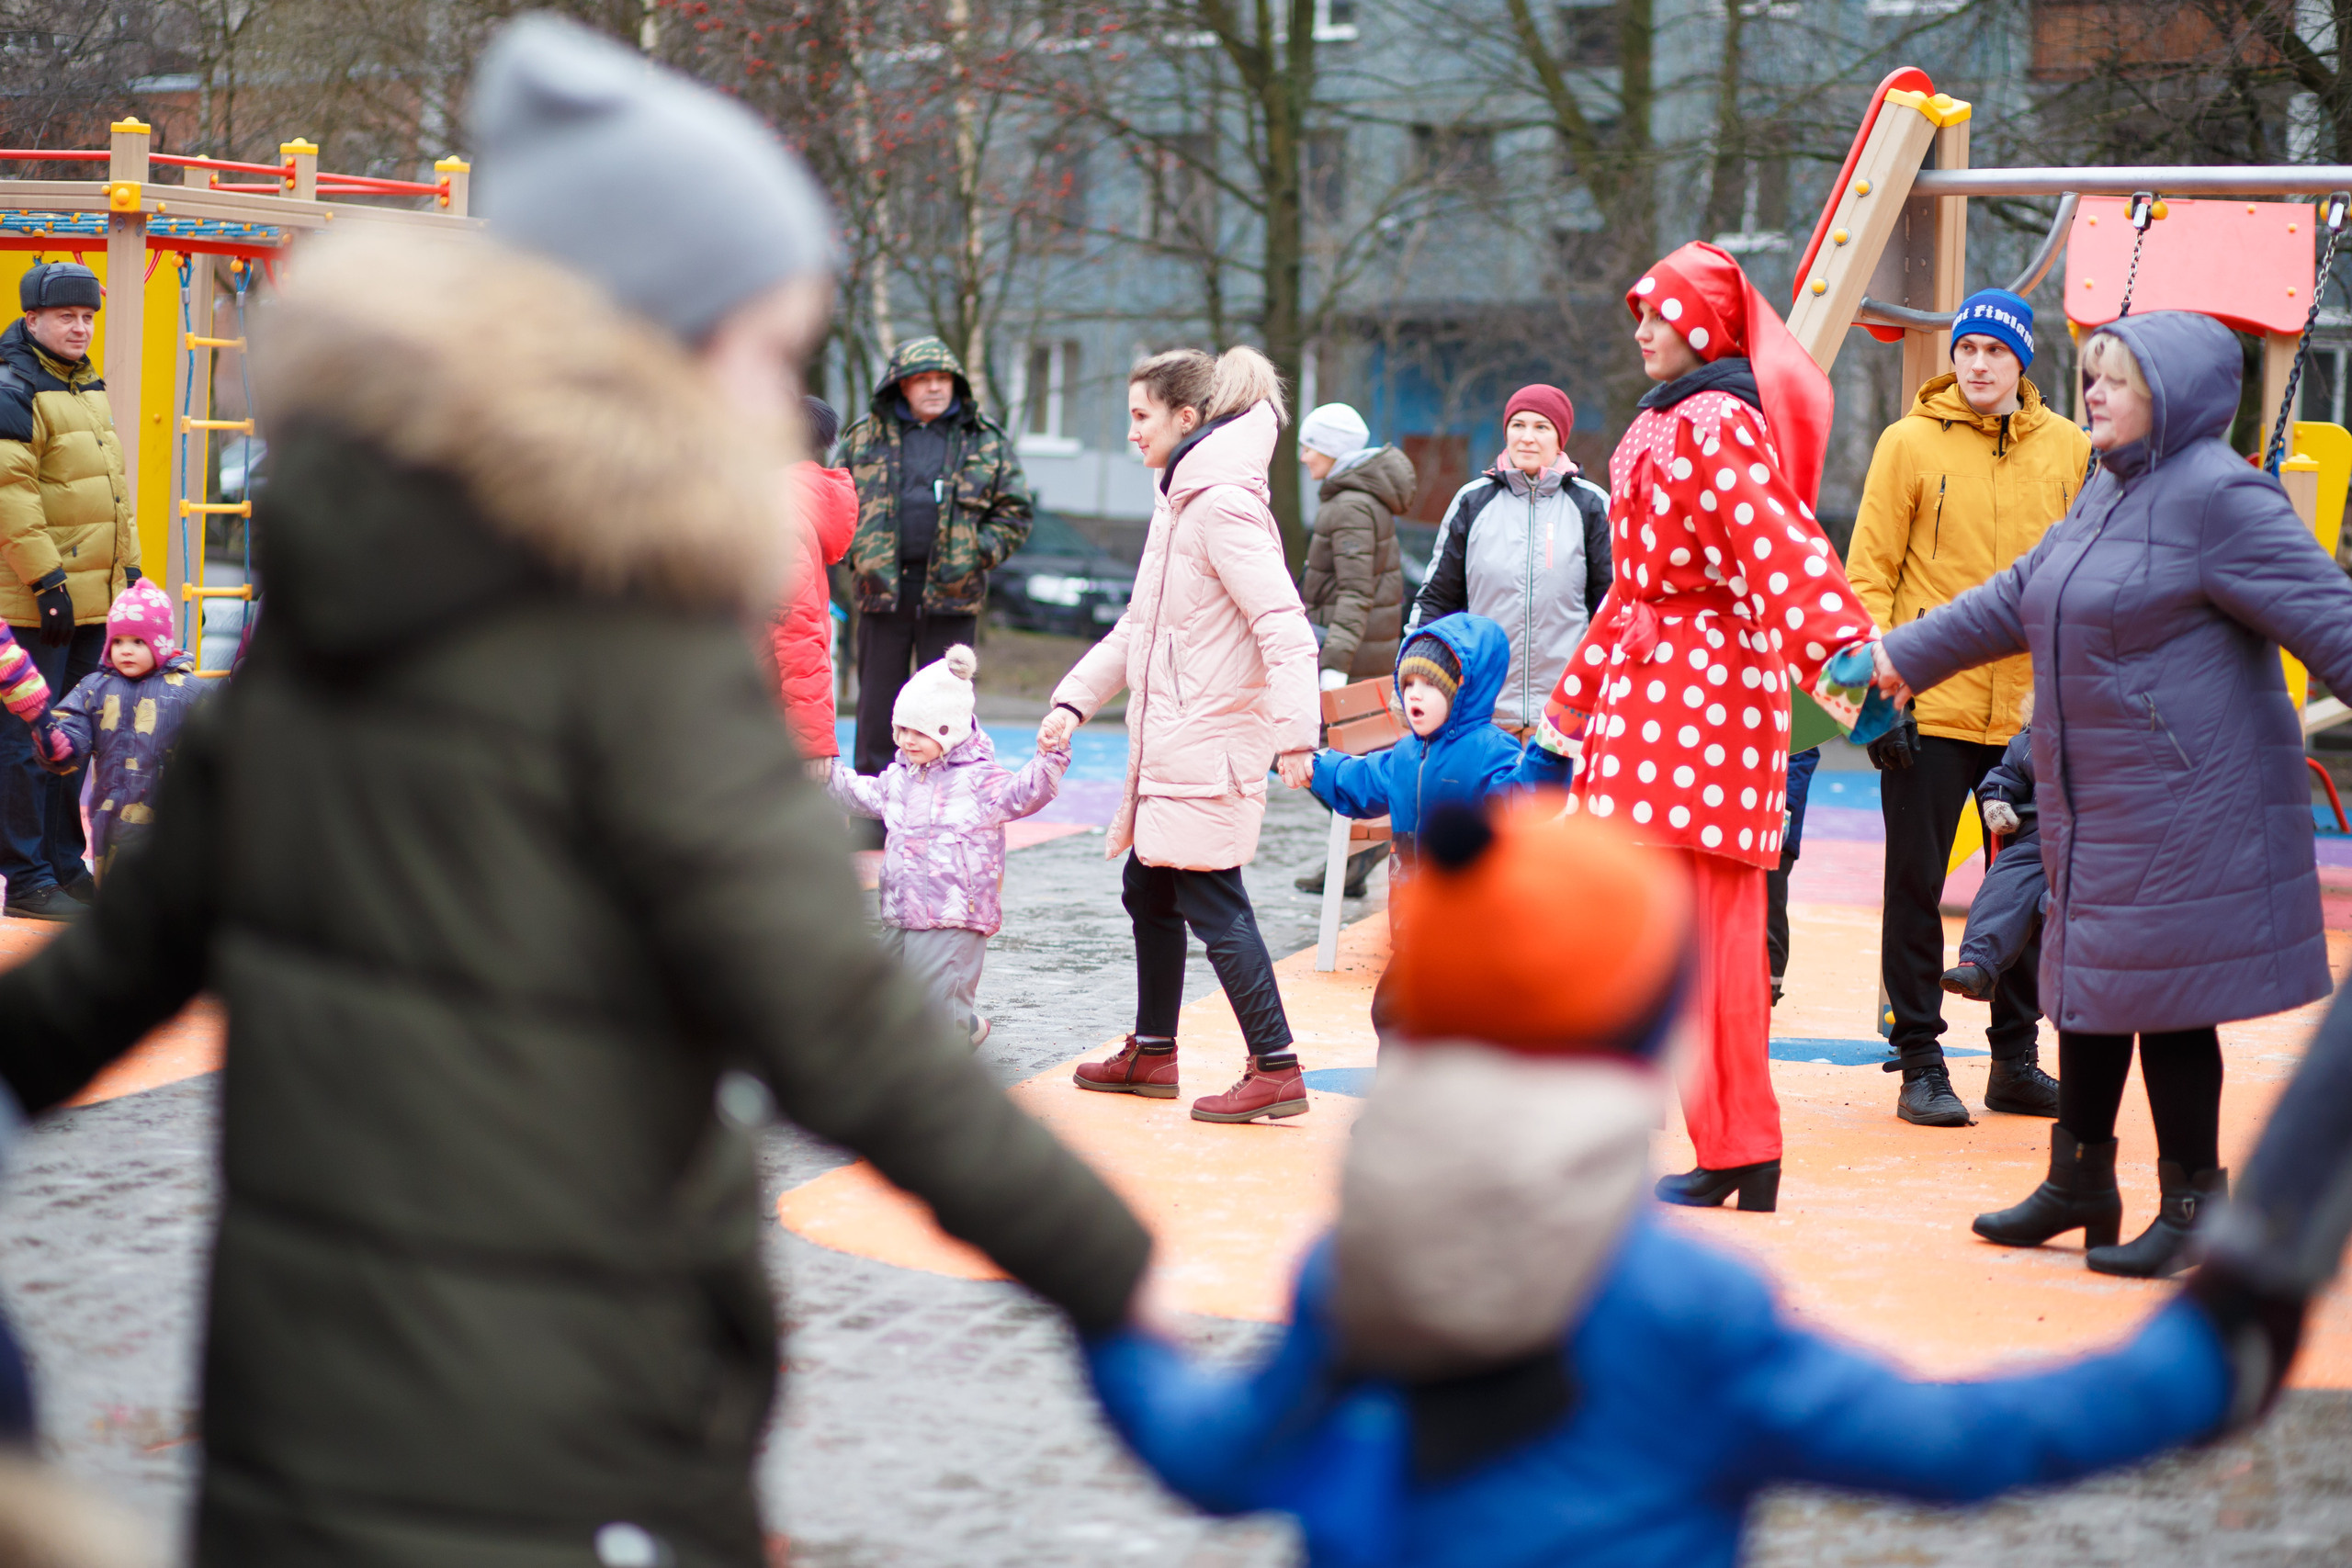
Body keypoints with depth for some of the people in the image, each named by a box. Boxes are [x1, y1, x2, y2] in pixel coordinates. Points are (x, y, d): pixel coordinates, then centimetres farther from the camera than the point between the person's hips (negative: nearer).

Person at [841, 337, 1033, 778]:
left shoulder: (986, 441, 5)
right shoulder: (865, 437, 8)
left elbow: (1015, 511, 8)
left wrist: (977, 555, -4)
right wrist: (857, 556, 2)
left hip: (951, 594, -1)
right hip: (882, 590, 1)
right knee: (877, 702, 7)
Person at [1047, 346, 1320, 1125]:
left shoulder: (1224, 506, -17)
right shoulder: (1179, 500, 15)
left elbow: (1283, 628, -25)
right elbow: (1140, 624, 23)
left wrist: (1294, 734, -33)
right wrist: (1074, 699, 16)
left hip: (1212, 740, -10)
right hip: (1167, 742, 10)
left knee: (1212, 901, -8)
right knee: (1148, 889, 17)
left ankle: (1276, 1069, -4)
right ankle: (1152, 1053, 29)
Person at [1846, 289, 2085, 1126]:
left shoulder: (2068, 450, 6)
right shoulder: (1910, 443, -3)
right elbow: (1869, 571, -3)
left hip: (2032, 711, 3)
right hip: (1931, 709, -3)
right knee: (1916, 886, 0)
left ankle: (2017, 1060, 21)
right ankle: (1920, 1065, 7)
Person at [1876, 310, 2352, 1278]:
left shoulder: (2220, 498, -14)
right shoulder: (2110, 491, 14)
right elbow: (2017, 597, 26)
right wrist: (1907, 655, 32)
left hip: (2183, 804, -9)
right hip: (2094, 799, 9)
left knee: (2165, 996, -4)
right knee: (2090, 984, 15)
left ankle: (2194, 1208, 6)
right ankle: (2081, 1181, 27)